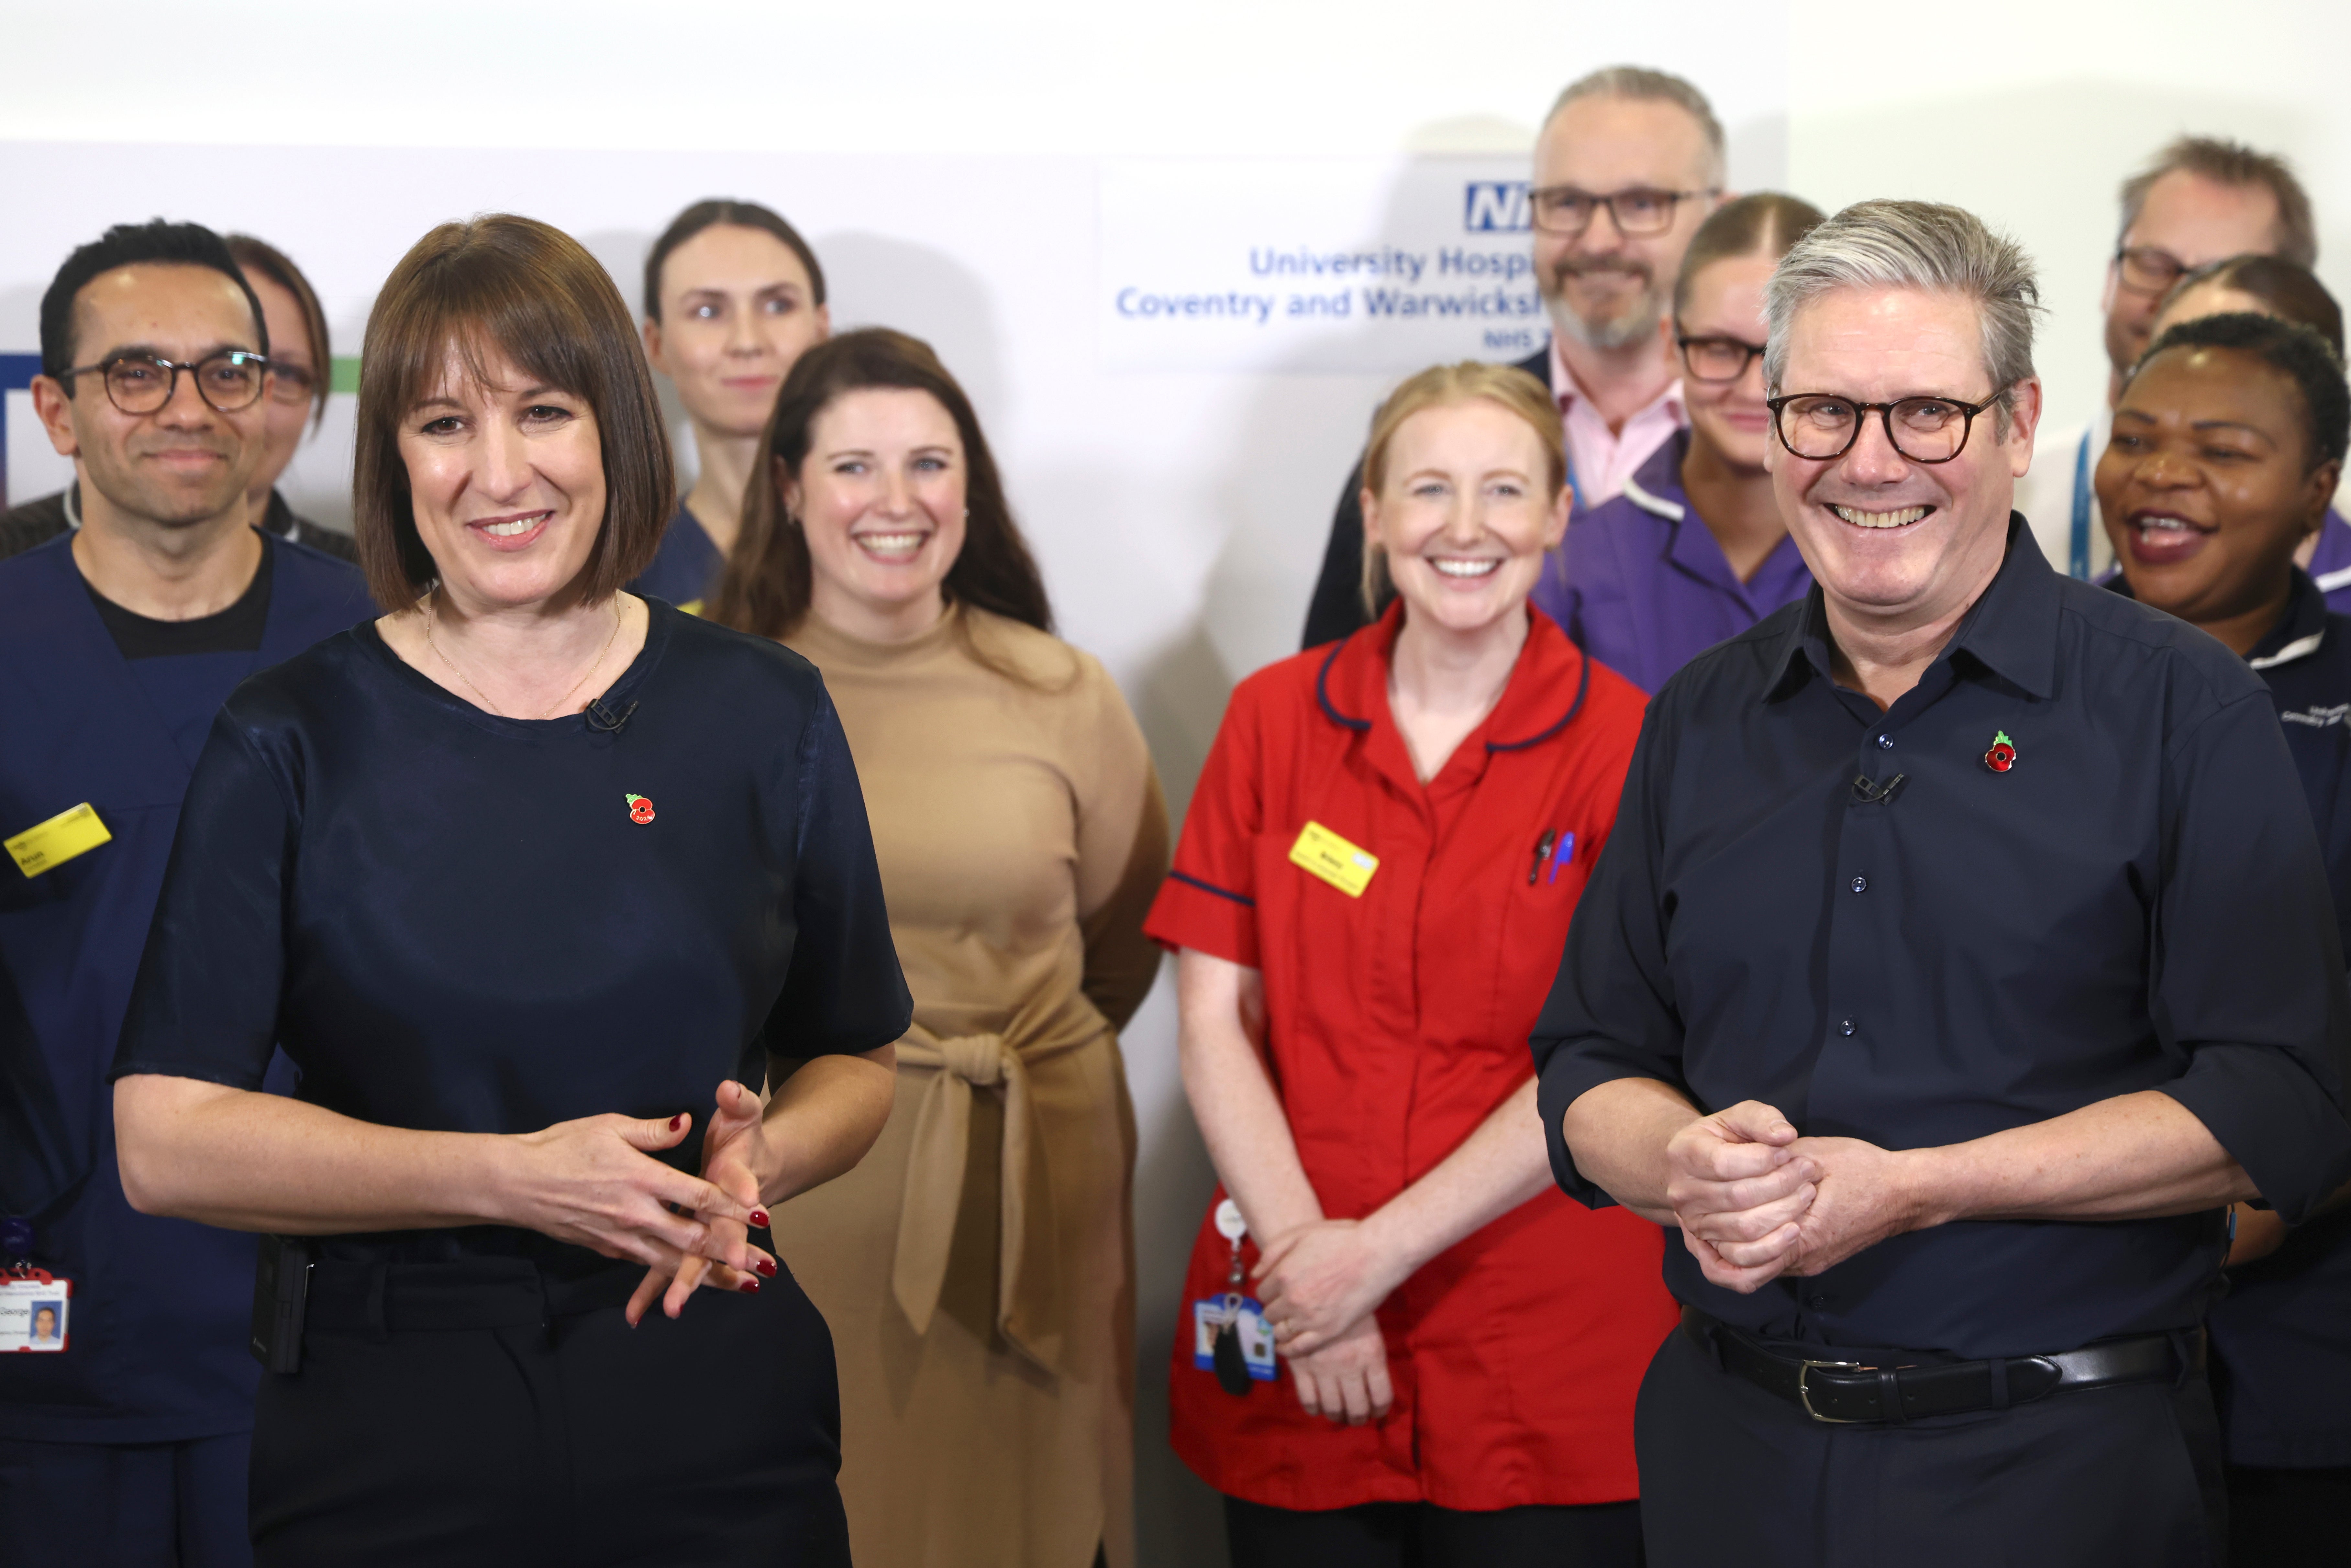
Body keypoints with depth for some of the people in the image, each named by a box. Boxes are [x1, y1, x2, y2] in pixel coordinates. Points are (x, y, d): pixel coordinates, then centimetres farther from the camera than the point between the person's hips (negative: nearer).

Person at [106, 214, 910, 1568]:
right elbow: (166, 1144, -8)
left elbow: (856, 1060, 13)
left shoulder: (763, 716, 5)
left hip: (718, 1418, 2)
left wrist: (758, 1163, -10)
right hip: (389, 1434, -2)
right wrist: (514, 1178, -18)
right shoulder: (295, 742, -3)